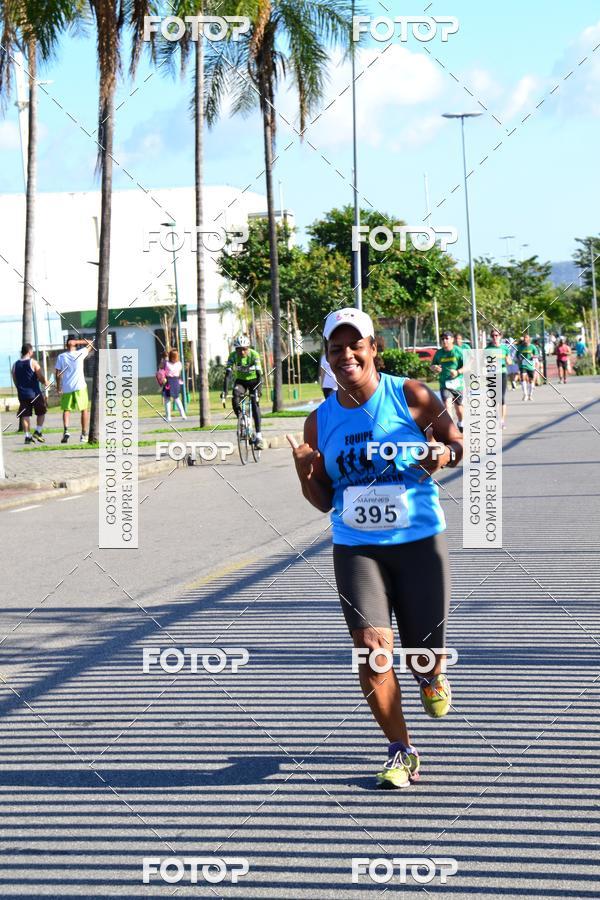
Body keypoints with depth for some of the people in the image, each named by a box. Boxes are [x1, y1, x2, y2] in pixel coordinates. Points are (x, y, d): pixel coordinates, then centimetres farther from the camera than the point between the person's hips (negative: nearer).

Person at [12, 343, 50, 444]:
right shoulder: (33, 362, -9)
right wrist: (46, 383, 10)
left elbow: (15, 381, 11)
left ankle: (27, 436, 2)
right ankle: (38, 432, 5)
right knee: (41, 412, 13)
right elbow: (41, 377, -10)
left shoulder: (15, 365, 6)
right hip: (35, 393, -4)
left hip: (22, 394, 4)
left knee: (25, 415, 6)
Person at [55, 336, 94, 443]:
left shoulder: (61, 357, 1)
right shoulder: (80, 354, -1)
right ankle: (84, 435, 5)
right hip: (80, 386, -1)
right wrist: (79, 341, 5)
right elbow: (91, 345, 12)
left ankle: (66, 430, -12)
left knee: (66, 410, 11)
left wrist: (58, 387, 10)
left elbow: (58, 374, 0)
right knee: (84, 410, 9)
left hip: (66, 387, 1)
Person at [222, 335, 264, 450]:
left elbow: (259, 375, -29)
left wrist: (257, 390, -41)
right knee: (235, 398, -29)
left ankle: (258, 436, -22)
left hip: (253, 380, -2)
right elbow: (228, 375, -25)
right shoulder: (233, 356, -20)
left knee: (255, 403, -21)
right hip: (240, 381, 2)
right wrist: (224, 392, -36)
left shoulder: (254, 355, -25)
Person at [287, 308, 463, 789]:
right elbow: (324, 501, 9)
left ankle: (431, 677, 47)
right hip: (356, 548, 1)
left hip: (420, 542, -1)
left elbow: (459, 442, 6)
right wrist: (304, 474, -11)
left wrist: (444, 453, -17)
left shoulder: (410, 396, -5)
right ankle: (401, 752, 4)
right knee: (372, 653, -14)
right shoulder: (320, 421, 3)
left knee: (424, 654, 6)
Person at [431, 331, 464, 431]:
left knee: (458, 407, 14)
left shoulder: (458, 351, -5)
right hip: (444, 384, 1)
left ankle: (461, 423, 41)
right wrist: (434, 368, -8)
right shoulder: (438, 353, 6)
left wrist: (458, 372, -26)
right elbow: (432, 366, 17)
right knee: (447, 405, -19)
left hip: (457, 384, -1)